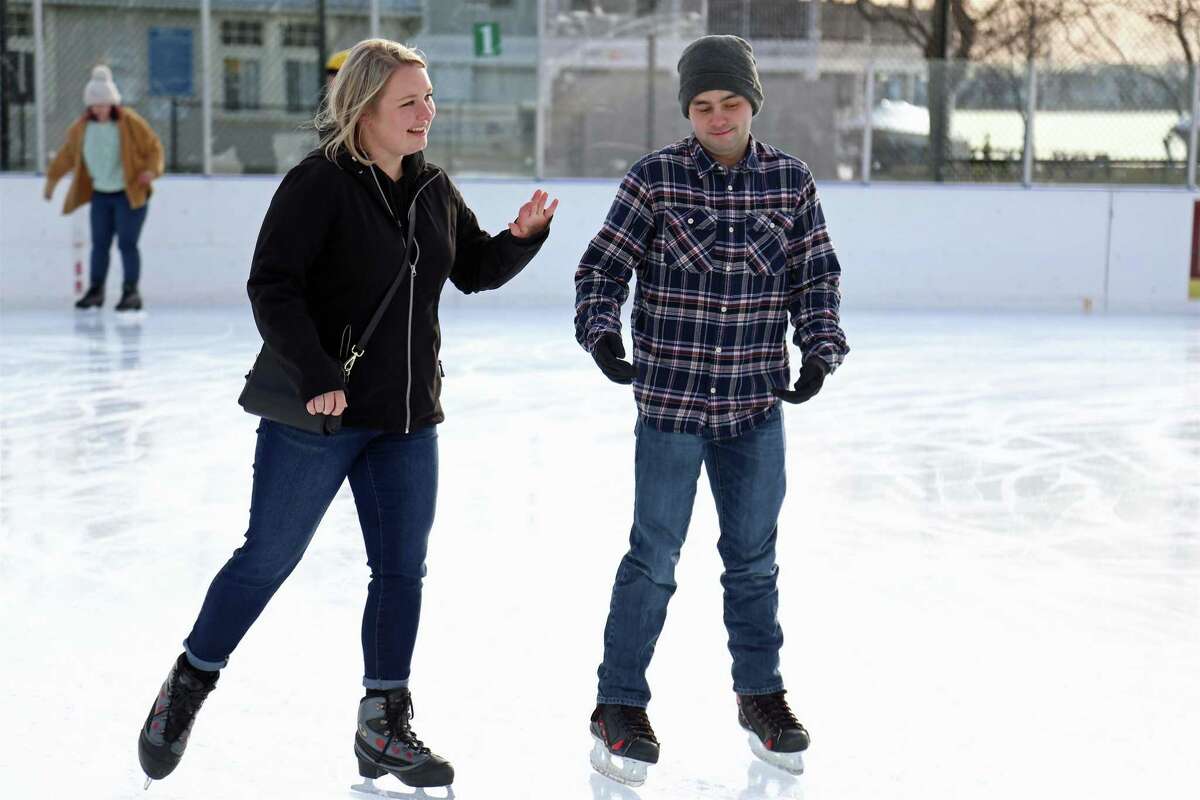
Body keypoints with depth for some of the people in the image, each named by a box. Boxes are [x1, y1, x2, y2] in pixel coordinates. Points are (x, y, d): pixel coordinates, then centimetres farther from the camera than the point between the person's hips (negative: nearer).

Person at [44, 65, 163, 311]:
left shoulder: (131, 123, -13)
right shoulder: (82, 127, 0)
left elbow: (154, 147, -7)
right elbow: (67, 154, 14)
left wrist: (151, 170, -24)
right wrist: (52, 178, 18)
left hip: (130, 194, -5)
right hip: (100, 195, 5)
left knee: (127, 243, -10)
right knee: (99, 243, 9)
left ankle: (131, 292, -5)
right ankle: (95, 291, 20)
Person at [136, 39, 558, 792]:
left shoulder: (434, 188, 8)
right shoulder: (318, 184, -14)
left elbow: (476, 270, 17)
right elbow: (272, 286, -18)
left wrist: (524, 235, -1)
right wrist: (316, 375, -25)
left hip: (408, 419, 6)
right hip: (317, 414, -6)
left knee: (402, 570, 7)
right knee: (268, 558, 3)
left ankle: (384, 729, 19)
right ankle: (185, 690, 22)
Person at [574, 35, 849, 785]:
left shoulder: (791, 181, 1)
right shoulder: (654, 178, -7)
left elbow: (816, 275, 6)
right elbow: (604, 265, -3)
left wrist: (820, 350, -7)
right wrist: (602, 330, -19)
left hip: (757, 402, 3)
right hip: (671, 399, -3)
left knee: (754, 556, 15)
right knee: (654, 558, 1)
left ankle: (760, 694, 31)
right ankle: (620, 705, 14)